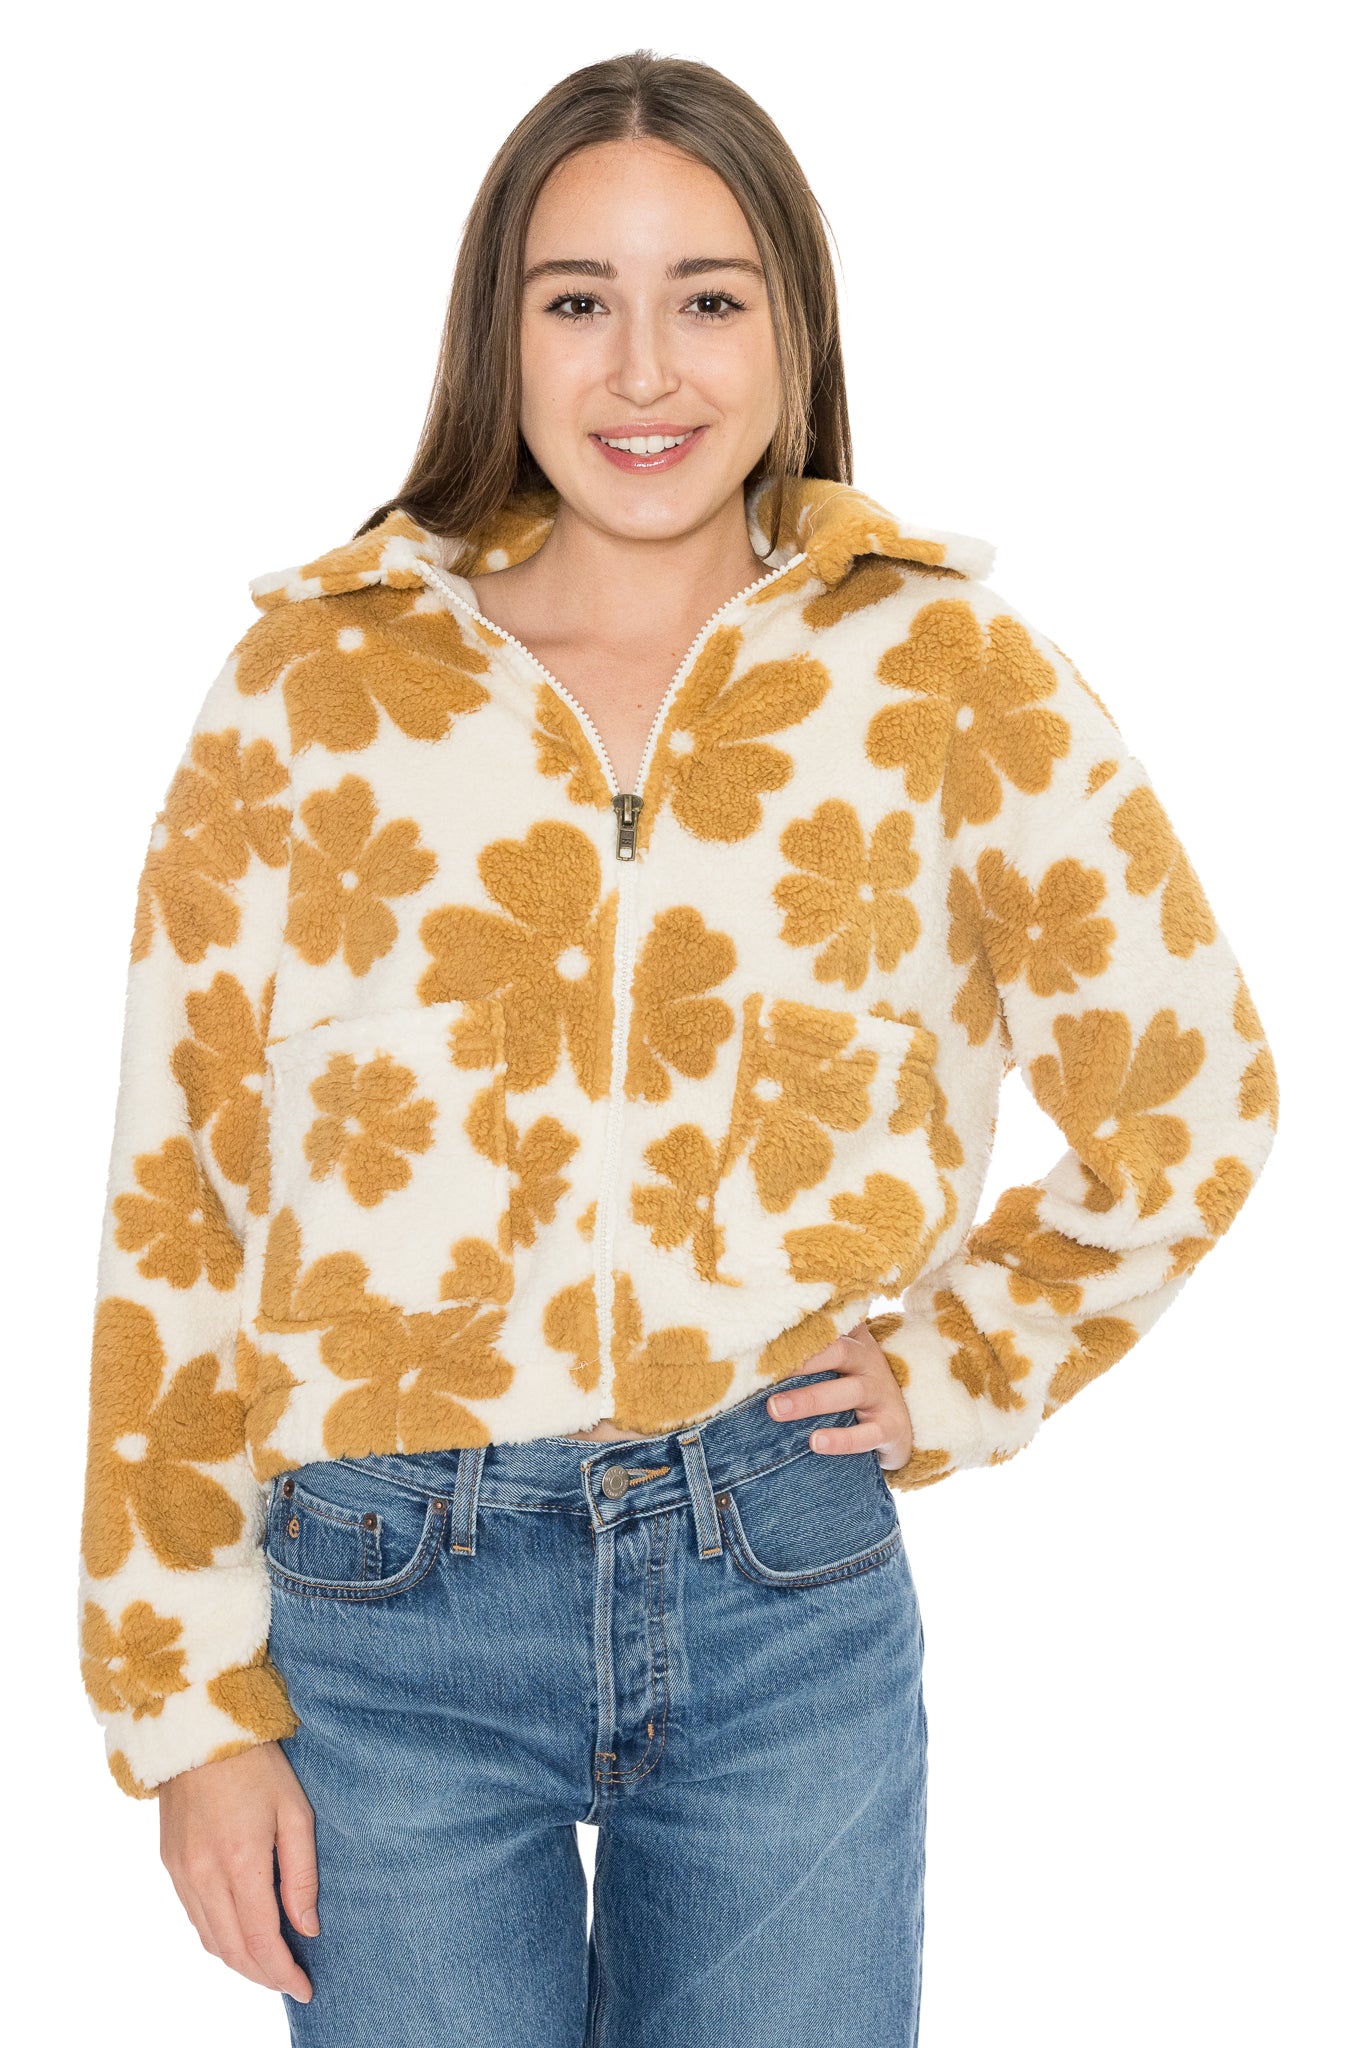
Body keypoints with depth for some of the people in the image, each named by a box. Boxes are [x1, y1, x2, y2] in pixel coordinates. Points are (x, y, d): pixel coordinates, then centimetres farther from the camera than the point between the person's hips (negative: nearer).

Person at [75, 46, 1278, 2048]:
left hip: (793, 1600, 1)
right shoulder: (317, 678, -2)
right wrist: (192, 1700, -3)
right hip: (389, 1608, 0)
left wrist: (960, 1364, 4)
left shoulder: (947, 672, -1)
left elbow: (1195, 1094, 10)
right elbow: (179, 1204, -1)